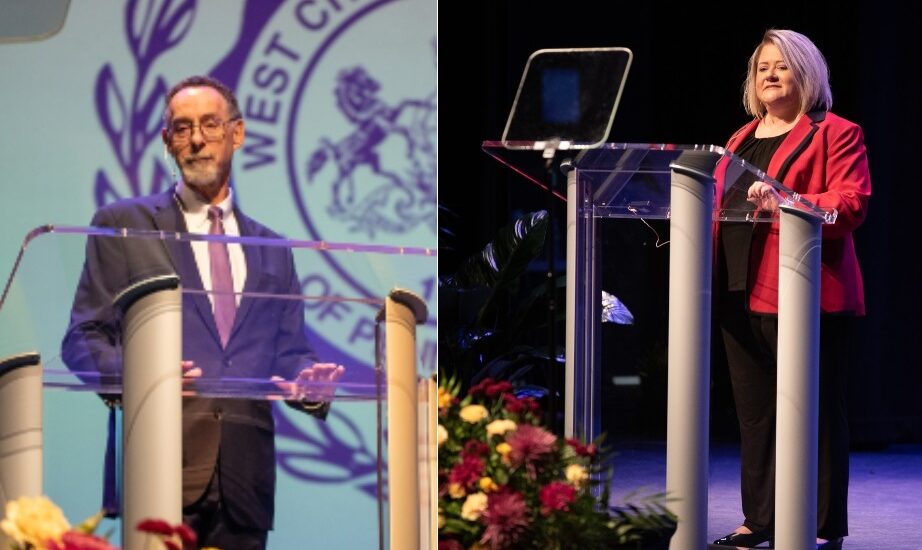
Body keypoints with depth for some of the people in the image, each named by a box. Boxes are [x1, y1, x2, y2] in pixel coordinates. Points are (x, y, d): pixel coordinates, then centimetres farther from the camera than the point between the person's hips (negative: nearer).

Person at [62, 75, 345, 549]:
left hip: (245, 478, 3)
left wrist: (308, 381, -7)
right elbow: (83, 340, 5)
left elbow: (289, 352, 18)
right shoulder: (123, 225, 11)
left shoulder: (272, 252, 22)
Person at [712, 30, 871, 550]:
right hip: (743, 292, 7)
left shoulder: (836, 134, -1)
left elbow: (850, 205, -14)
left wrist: (785, 203, -27)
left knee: (815, 413, -4)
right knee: (755, 412, 8)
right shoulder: (741, 140, 21)